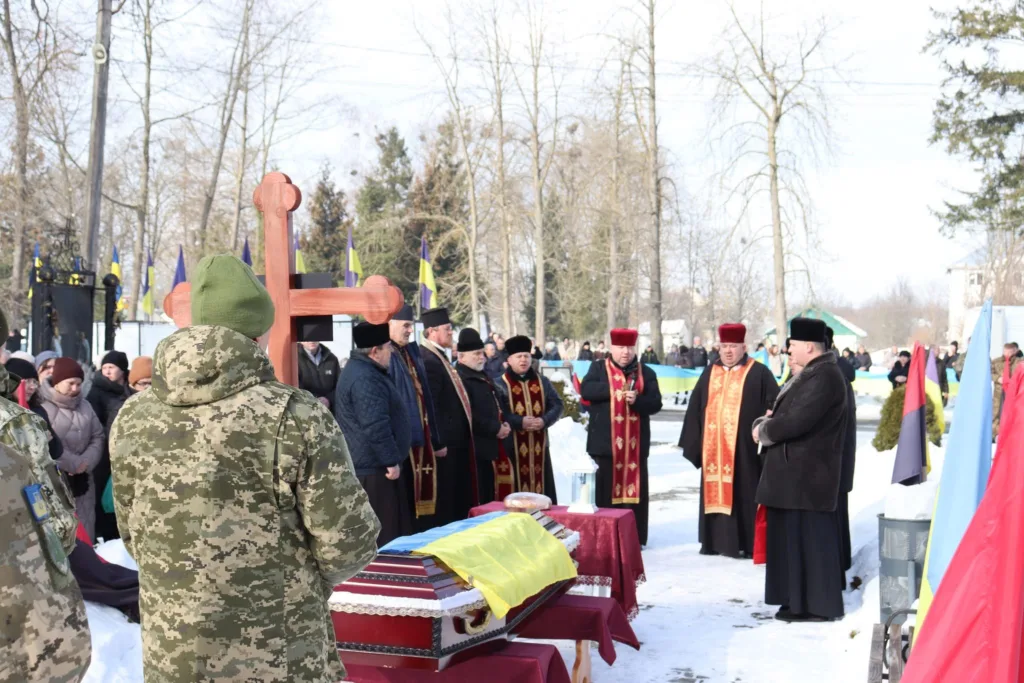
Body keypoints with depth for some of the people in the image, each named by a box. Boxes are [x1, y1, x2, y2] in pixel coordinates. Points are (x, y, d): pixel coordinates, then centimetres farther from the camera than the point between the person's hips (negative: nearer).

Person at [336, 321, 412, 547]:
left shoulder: (358, 369, 16)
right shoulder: (365, 378, -20)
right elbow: (376, 426, -26)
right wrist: (391, 460, -21)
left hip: (365, 464, 11)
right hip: (374, 467, -11)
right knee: (383, 532, -5)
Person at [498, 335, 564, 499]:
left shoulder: (542, 381, 12)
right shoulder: (501, 384, -2)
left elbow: (557, 405, 6)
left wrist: (544, 420, -12)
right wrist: (520, 422, -22)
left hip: (539, 446, 4)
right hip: (513, 446, -4)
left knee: (543, 487, 7)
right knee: (516, 490, -2)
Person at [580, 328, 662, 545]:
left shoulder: (646, 373, 10)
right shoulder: (598, 368, 7)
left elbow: (655, 403, 1)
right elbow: (585, 390, -9)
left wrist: (637, 400, -18)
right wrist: (612, 390, -18)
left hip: (635, 443, 1)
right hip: (605, 442, -1)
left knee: (634, 487, 4)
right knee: (604, 488, 1)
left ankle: (635, 537, 11)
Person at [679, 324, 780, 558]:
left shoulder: (759, 373, 1)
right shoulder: (710, 373, 13)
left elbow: (774, 407, -5)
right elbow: (695, 409, 12)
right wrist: (692, 442, 6)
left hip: (743, 447, -4)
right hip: (713, 446, 4)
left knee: (742, 493, -1)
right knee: (715, 492, 8)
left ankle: (746, 544, 5)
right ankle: (714, 540, 16)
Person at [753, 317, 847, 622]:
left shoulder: (824, 377, -18)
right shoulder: (810, 374, 17)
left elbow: (796, 421, -25)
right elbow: (787, 413, 19)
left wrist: (764, 431, -8)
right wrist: (765, 423, -3)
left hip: (807, 474, -10)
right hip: (797, 472, 10)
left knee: (810, 537, -3)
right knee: (793, 536, 14)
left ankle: (818, 605, 5)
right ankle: (800, 600, 23)